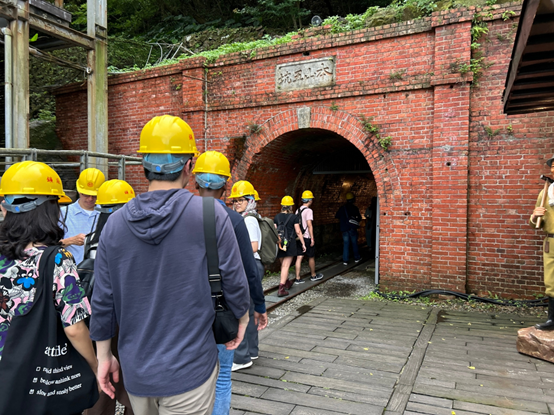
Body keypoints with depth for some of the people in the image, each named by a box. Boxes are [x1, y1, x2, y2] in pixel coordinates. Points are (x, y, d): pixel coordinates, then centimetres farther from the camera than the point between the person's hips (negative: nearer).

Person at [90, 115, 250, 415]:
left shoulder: (115, 223, -4)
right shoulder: (210, 213, -15)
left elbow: (102, 300, 0)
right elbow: (233, 280, -11)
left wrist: (103, 355, 13)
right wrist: (243, 317, 8)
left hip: (135, 370, 4)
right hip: (188, 371, -4)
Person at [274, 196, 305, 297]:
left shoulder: (277, 217, 6)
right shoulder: (294, 217, -4)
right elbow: (298, 232, -4)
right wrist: (303, 244, 3)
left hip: (279, 243, 4)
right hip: (290, 243, -4)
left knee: (283, 264, 20)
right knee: (286, 265, -4)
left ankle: (287, 282, 40)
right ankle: (281, 289, -10)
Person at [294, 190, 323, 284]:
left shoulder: (298, 210, 9)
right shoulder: (308, 210, -14)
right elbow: (309, 225, -18)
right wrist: (312, 238, -15)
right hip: (307, 238, -6)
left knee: (299, 257, 5)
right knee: (311, 257, 11)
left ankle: (298, 278, 5)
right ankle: (313, 275, 26)